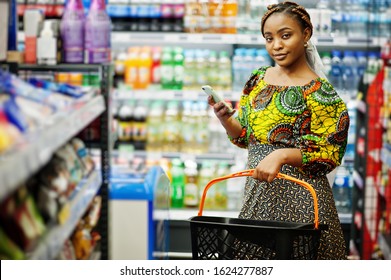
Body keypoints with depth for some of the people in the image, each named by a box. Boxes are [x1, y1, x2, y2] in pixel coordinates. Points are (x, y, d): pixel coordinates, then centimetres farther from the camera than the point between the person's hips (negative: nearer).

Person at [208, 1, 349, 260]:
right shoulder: (258, 79, 9)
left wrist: (282, 155, -25)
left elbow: (329, 154, -12)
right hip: (257, 192, 6)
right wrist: (224, 118, -3)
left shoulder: (319, 92, -10)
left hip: (299, 198, -6)